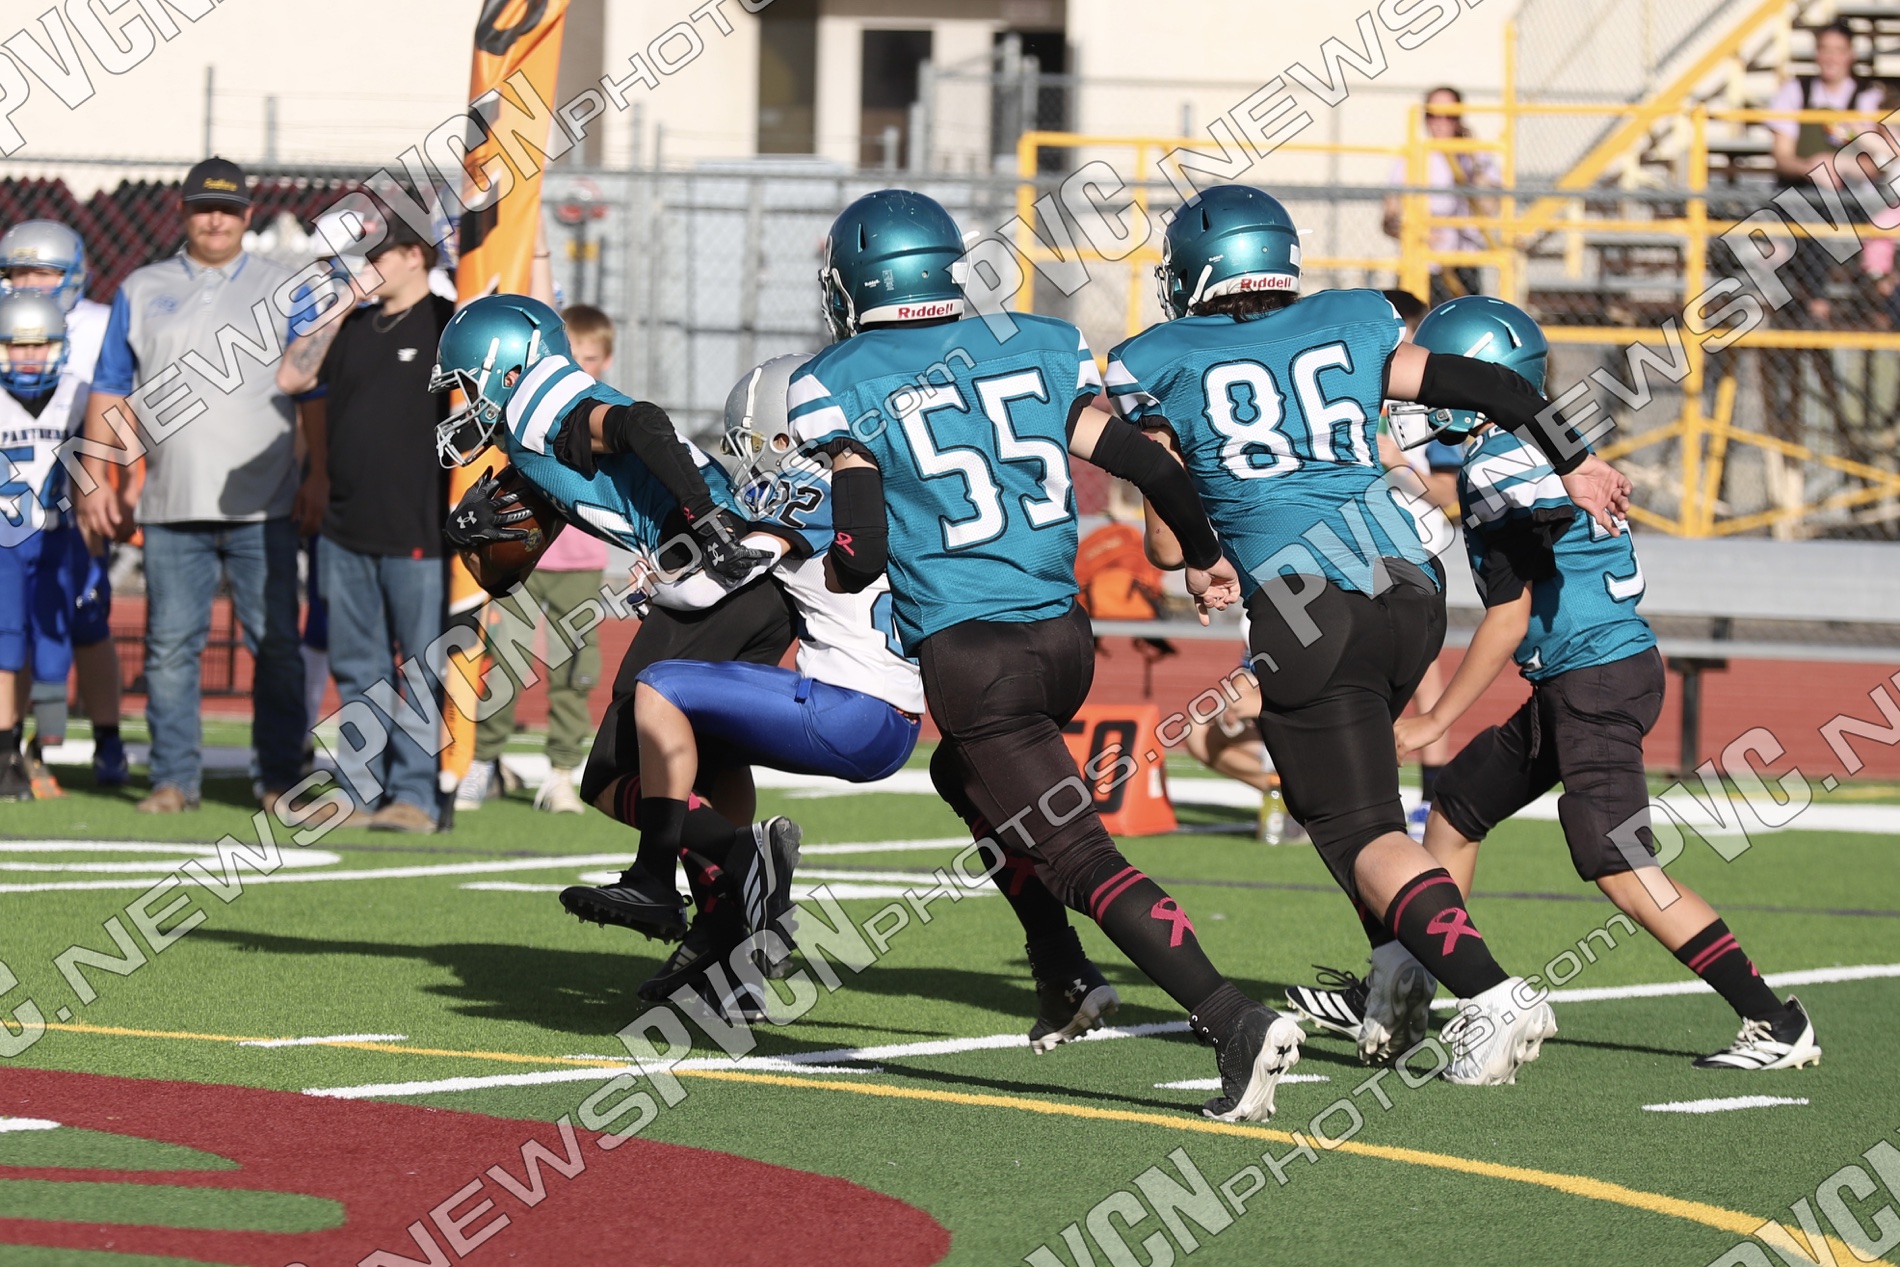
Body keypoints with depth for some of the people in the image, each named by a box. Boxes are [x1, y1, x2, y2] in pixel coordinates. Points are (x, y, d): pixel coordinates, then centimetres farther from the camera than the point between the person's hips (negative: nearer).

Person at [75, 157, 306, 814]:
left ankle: (282, 778, 3)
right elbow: (110, 390, 14)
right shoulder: (141, 291, 13)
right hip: (171, 507, 2)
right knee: (170, 644, 1)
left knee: (277, 644, -2)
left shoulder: (284, 290, 7)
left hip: (261, 507, -2)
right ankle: (174, 777, 8)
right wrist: (96, 477, 5)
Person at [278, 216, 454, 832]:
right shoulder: (353, 327, 15)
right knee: (358, 672, 10)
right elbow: (291, 379, 8)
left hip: (418, 532, -6)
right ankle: (360, 790, 15)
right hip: (345, 528, 7)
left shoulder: (447, 325, -3)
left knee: (422, 671, -4)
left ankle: (415, 793, -2)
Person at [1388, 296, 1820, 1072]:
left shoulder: (1499, 467, -14)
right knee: (1456, 809, 18)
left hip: (1596, 679, -10)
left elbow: (1511, 618, -16)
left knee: (1622, 872, -12)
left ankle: (1777, 1026, -13)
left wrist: (1435, 721, -12)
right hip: (1573, 686, 10)